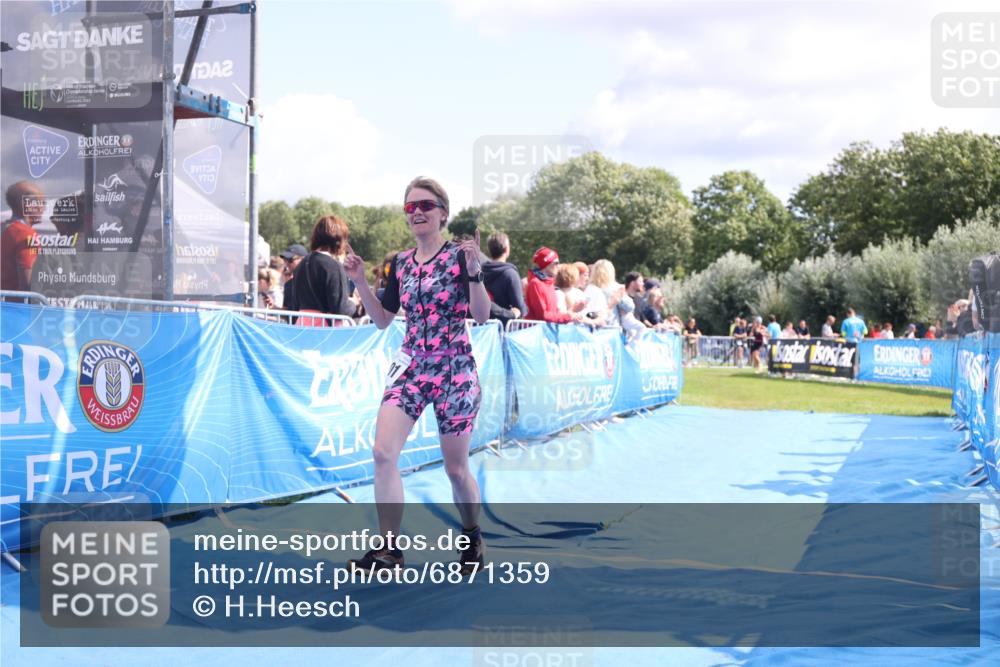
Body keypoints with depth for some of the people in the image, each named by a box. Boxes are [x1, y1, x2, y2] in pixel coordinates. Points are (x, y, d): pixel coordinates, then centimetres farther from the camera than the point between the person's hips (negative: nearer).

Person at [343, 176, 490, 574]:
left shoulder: (460, 255, -5)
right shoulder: (400, 263, 9)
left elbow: (481, 316, -12)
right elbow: (382, 320, 14)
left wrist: (473, 270, -25)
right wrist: (359, 280, 3)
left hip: (454, 369, -4)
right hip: (410, 366, 4)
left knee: (456, 468, 5)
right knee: (383, 452, -13)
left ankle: (473, 540, 29)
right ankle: (389, 549, -6)